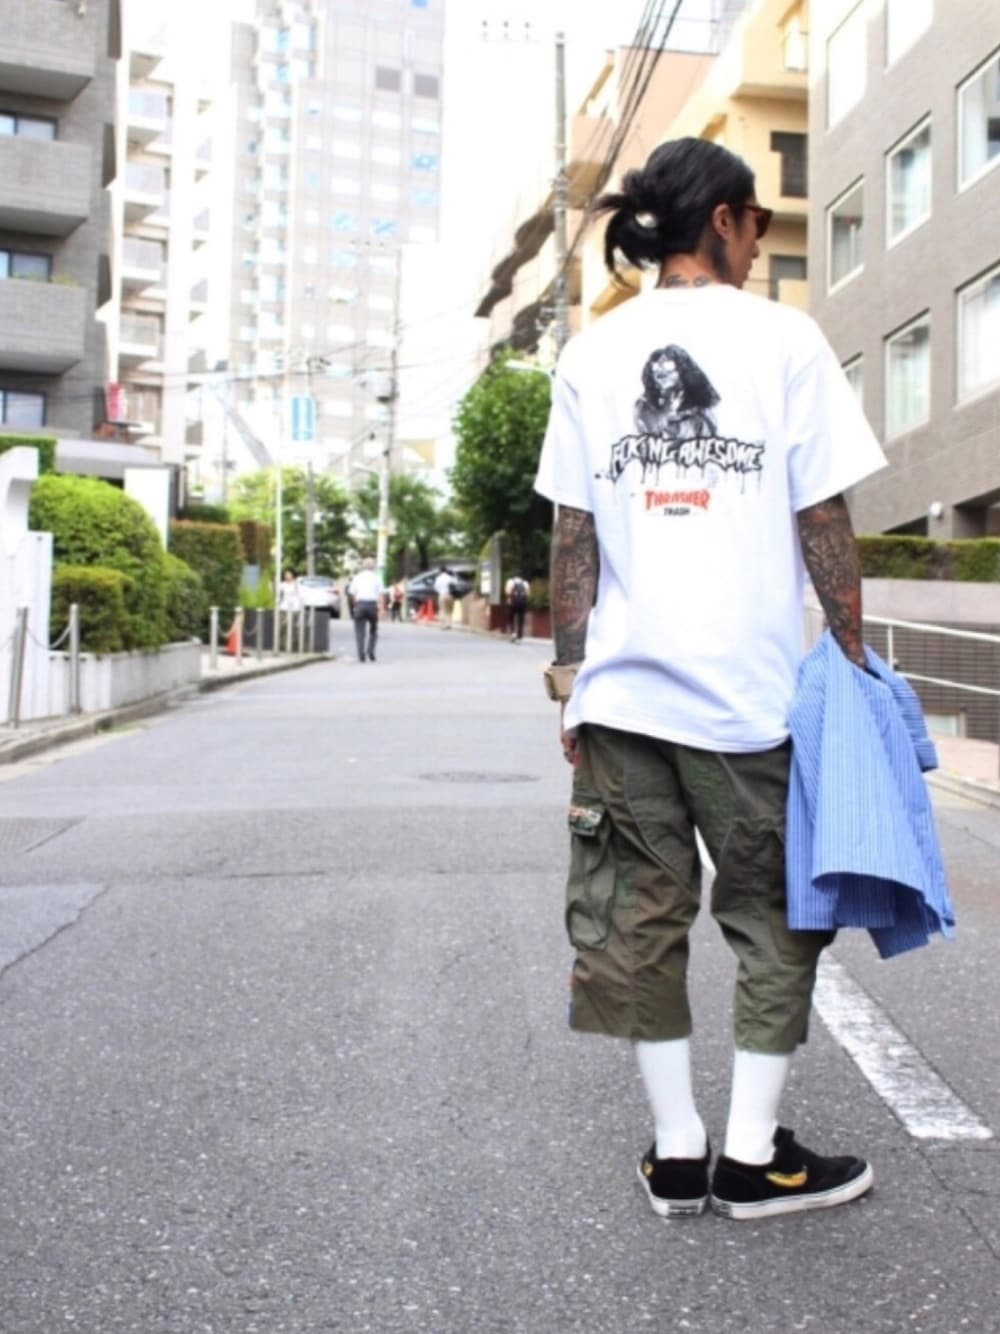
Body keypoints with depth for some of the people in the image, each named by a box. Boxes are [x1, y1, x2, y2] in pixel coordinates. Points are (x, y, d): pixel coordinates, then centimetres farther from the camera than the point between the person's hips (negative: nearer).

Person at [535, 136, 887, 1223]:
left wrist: (570, 667, 10)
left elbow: (573, 532, 5)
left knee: (637, 911, 10)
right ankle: (753, 1155, 17)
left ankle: (676, 1152, 19)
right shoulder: (783, 338, -1)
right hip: (750, 683, -3)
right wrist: (855, 655, 4)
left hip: (624, 685, 3)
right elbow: (822, 521, -4)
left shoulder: (591, 352, 7)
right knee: (775, 909, 11)